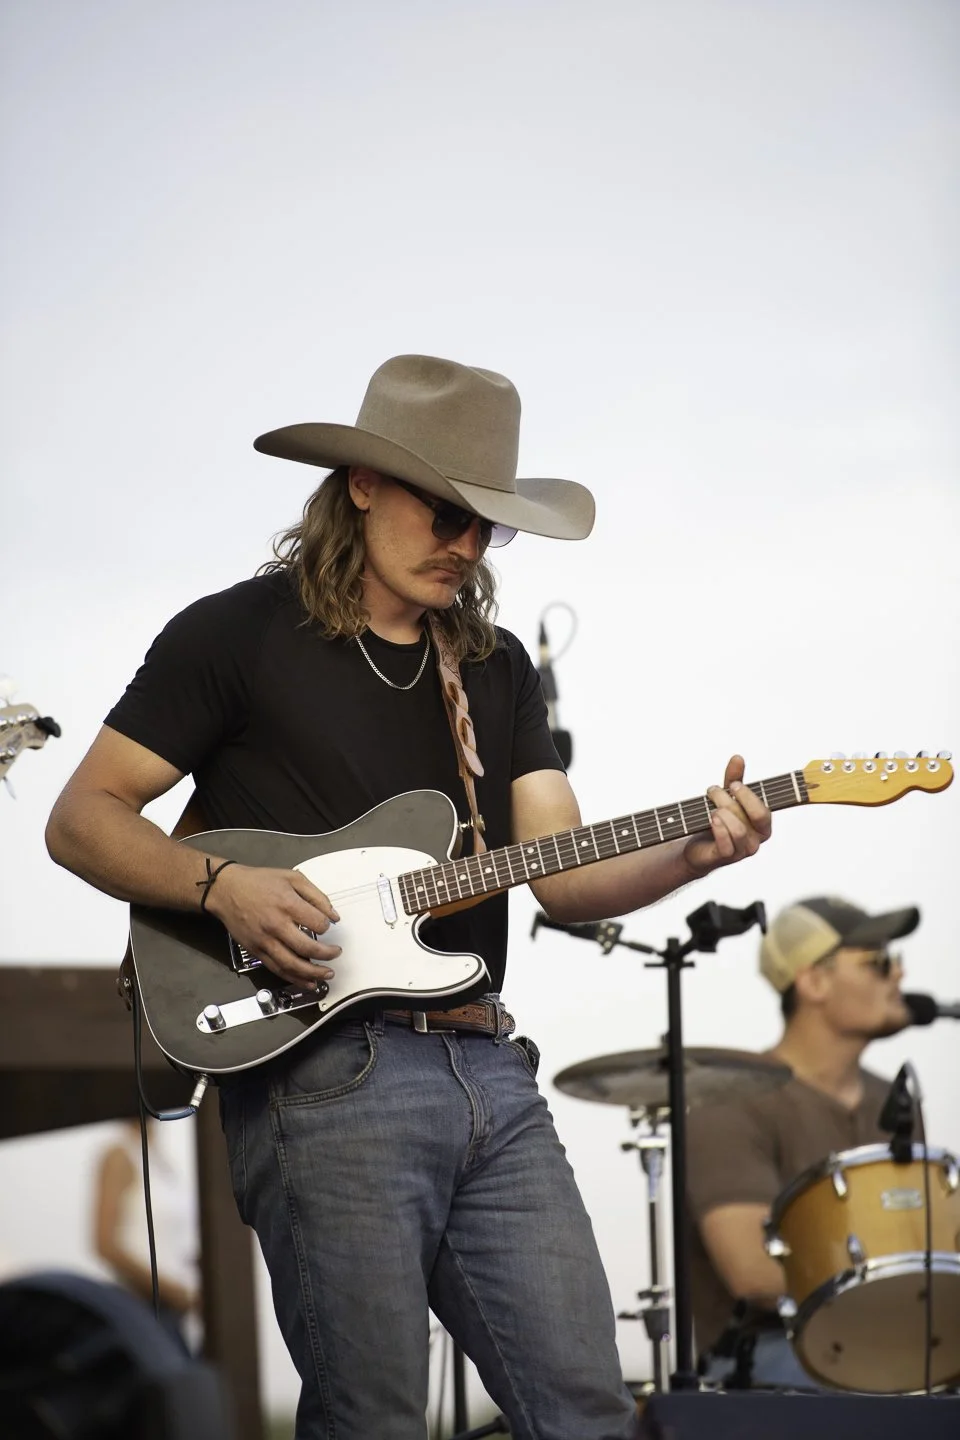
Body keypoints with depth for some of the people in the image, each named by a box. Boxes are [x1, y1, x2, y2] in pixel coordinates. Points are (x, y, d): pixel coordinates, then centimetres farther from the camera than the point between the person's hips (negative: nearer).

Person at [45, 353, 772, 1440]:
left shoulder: (496, 667, 19)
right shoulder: (236, 635, 2)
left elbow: (562, 873, 9)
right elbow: (80, 818, 0)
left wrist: (690, 855, -10)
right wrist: (221, 886, -17)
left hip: (489, 1072, 6)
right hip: (326, 1075, -5)